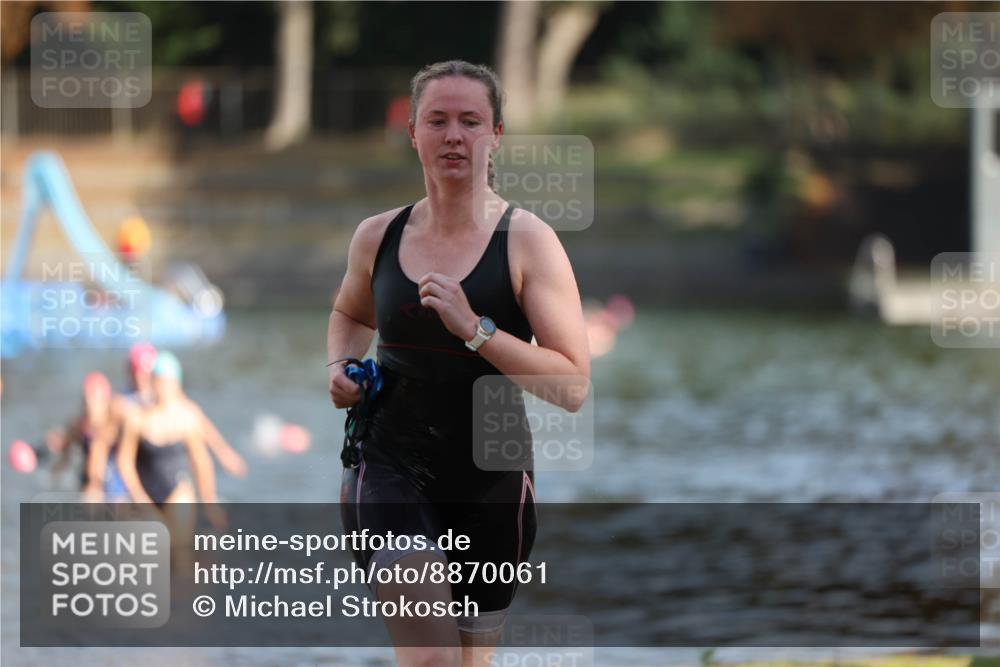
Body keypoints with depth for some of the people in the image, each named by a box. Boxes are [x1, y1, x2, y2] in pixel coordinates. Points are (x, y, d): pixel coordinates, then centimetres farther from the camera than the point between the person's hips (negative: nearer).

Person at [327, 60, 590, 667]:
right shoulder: (377, 238, 3)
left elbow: (574, 387, -15)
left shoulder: (528, 241, -8)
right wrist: (342, 366, 6)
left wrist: (475, 329, -24)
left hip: (491, 480, 0)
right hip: (391, 465, 0)